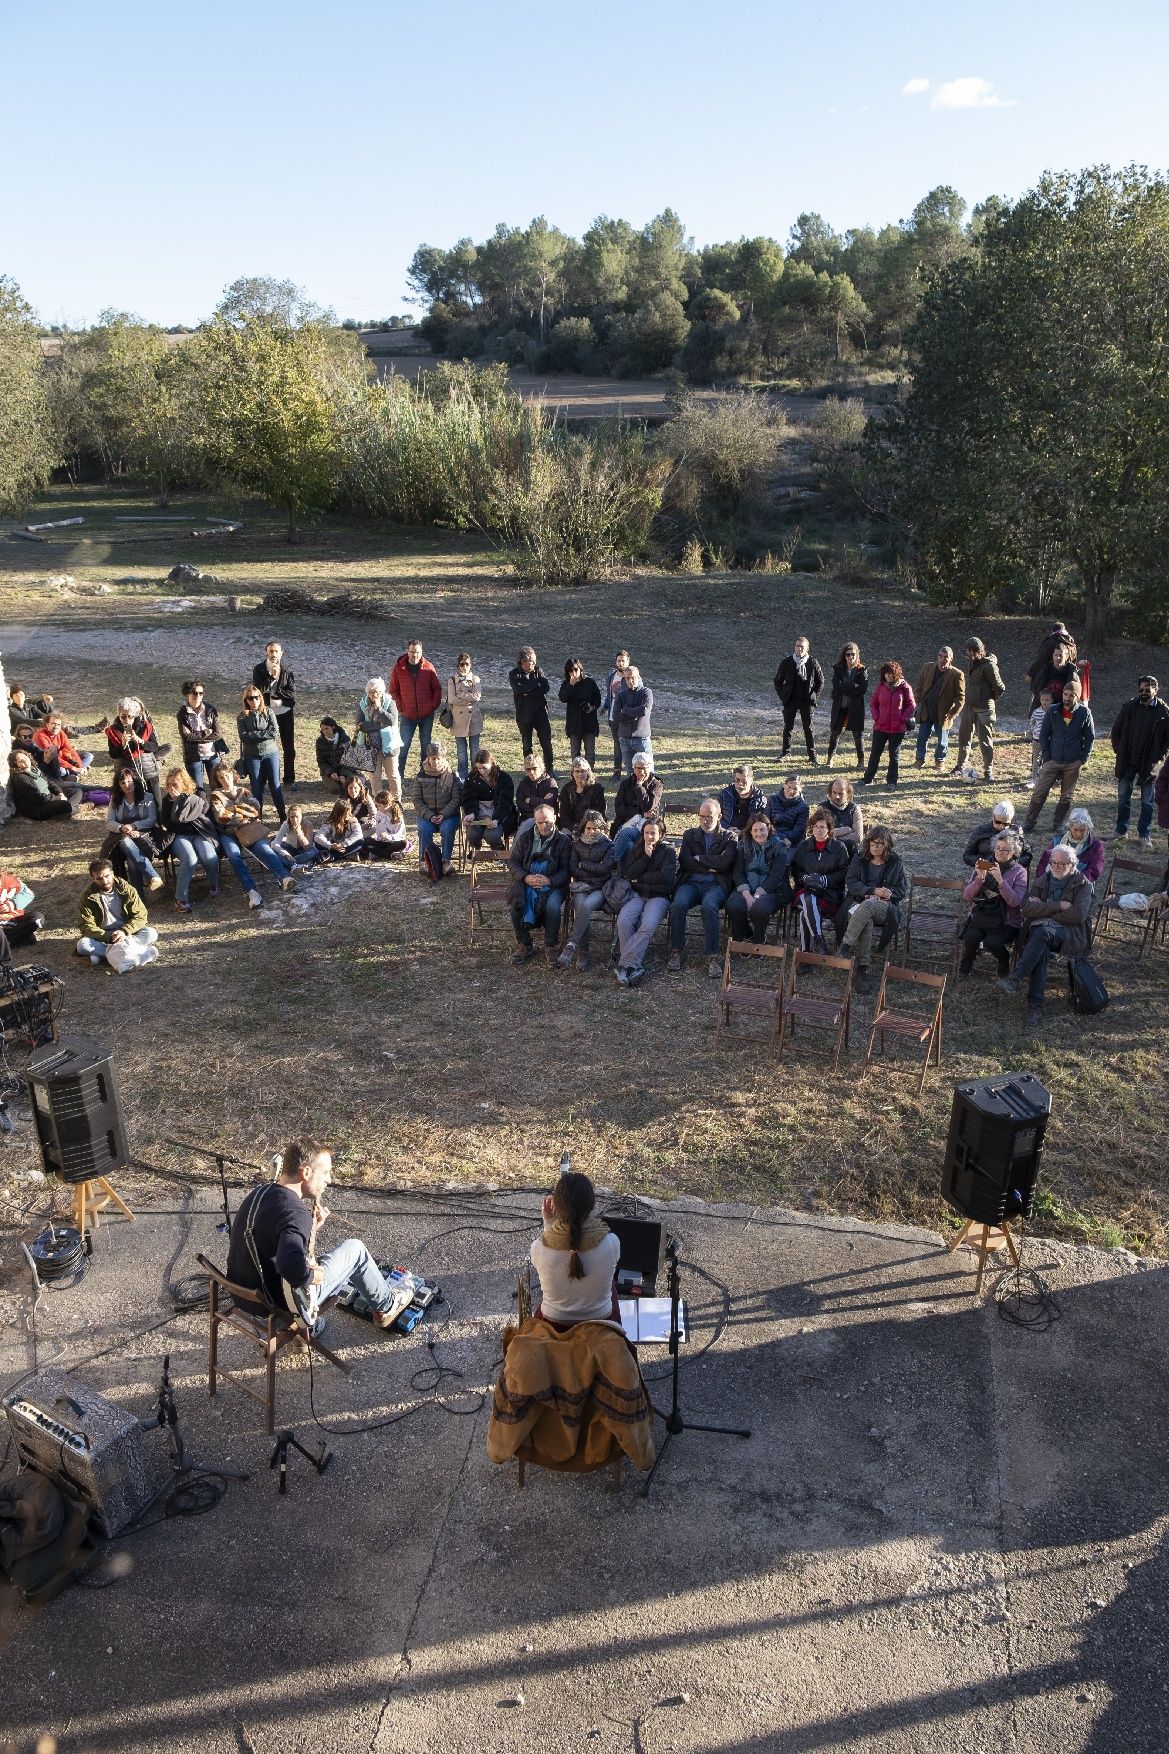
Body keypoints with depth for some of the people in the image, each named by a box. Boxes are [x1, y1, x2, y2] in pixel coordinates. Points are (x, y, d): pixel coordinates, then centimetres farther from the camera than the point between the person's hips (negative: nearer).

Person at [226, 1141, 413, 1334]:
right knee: (355, 1248, 7)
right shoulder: (295, 1213, -27)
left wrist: (312, 1226, 1)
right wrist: (311, 1276, -23)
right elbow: (292, 1266, -44)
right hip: (282, 1306, -8)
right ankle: (386, 1306, 28)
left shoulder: (258, 1193, 1)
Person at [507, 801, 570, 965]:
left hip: (552, 884, -2)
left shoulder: (563, 840, 1)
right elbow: (512, 861, 7)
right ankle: (526, 946, -4)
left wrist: (549, 881, -19)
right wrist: (525, 878, -12)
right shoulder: (525, 837, 7)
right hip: (526, 881, 2)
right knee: (517, 905, -27)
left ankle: (550, 947, -9)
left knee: (553, 906, -33)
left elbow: (565, 870, -1)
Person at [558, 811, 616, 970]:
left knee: (586, 906, -35)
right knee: (580, 906, -32)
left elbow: (605, 868, -8)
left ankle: (571, 945, -36)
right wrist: (594, 869, -4)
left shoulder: (608, 845, 6)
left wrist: (583, 864, -1)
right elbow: (572, 869, 4)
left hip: (600, 889, -2)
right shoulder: (577, 844, 14)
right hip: (581, 887, 2)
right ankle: (582, 953, -32)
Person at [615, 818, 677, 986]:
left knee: (648, 926, -33)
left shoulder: (668, 852, 5)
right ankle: (635, 965, -27)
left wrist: (639, 878, -4)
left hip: (659, 896, -3)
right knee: (623, 921, -28)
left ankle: (626, 964, -33)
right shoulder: (637, 850, 17)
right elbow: (628, 874, 3)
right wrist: (646, 857, -6)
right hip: (637, 894, 3)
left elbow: (667, 877, -11)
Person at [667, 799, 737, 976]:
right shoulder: (690, 835, 21)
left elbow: (725, 862, -6)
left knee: (709, 905, -36)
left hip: (716, 884, -2)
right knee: (678, 904, -32)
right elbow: (684, 862, 4)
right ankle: (676, 952, -23)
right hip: (691, 882, 2)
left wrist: (699, 858, 1)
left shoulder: (729, 837, 13)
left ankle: (713, 957, -34)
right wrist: (710, 867, -4)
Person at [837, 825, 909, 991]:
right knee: (866, 921, -37)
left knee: (868, 906, -39)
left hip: (885, 906, 0)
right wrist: (873, 890, -13)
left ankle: (846, 946, -41)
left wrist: (888, 893, -10)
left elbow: (903, 889, 11)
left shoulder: (895, 862, 11)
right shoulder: (859, 858, 11)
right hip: (858, 902, 0)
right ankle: (862, 970, -40)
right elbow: (850, 882, 2)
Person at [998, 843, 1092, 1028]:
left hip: (1068, 932, -2)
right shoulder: (1042, 881, 16)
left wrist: (1041, 909, -5)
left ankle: (1016, 979, -43)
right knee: (1041, 949, -34)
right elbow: (1026, 908, 0)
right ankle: (1035, 1005, -38)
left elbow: (1078, 915, -10)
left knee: (1043, 931, -37)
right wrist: (1059, 906, -10)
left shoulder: (1082, 884, 6)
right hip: (1039, 929, 2)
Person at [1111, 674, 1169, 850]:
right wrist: (1119, 750, 1)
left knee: (1147, 802, 8)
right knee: (1123, 798, 9)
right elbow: (1116, 730, 8)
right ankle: (1121, 831, 22)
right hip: (1127, 762, 2)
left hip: (1149, 764, -2)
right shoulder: (1129, 707, -2)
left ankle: (1145, 835, 18)